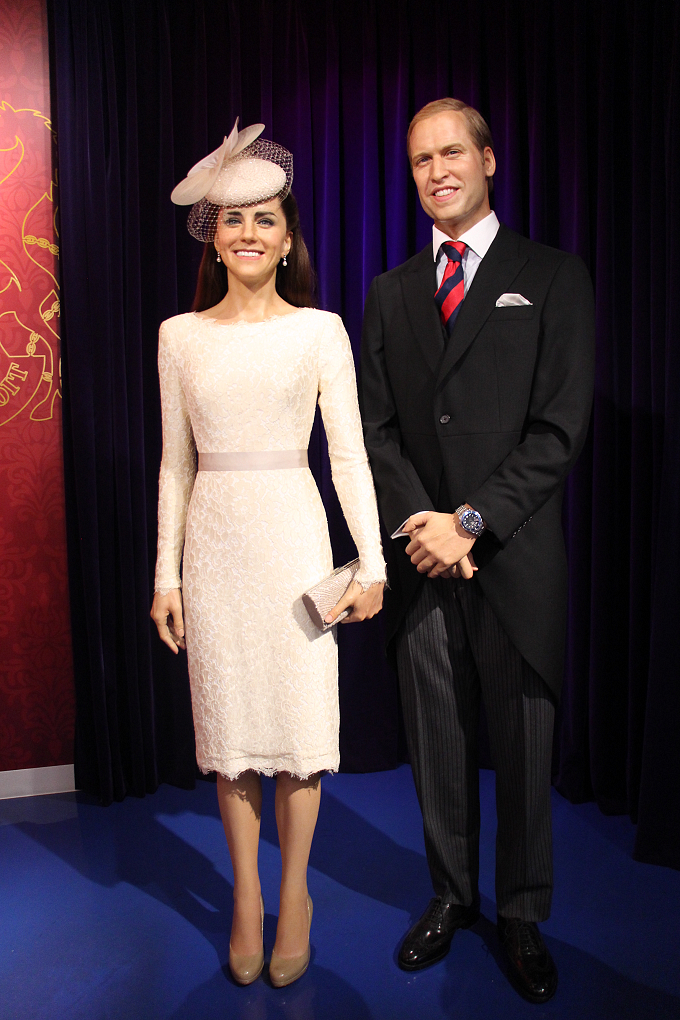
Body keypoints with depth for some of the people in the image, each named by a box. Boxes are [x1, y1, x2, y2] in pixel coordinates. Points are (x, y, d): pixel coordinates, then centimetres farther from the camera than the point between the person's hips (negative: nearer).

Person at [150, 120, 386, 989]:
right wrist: (166, 574, 6)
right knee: (228, 722, 9)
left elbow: (349, 452, -1)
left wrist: (371, 562, -5)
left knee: (299, 718, 5)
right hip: (215, 543, 2)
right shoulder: (180, 335, 6)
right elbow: (176, 462, 7)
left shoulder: (319, 330, 0)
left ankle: (293, 894, 27)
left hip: (293, 536, -2)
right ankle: (245, 897, 28)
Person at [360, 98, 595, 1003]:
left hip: (515, 559, -2)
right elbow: (376, 425, 6)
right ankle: (451, 896, 33)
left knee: (524, 749, 9)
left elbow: (560, 428, -7)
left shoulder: (554, 279, 2)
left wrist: (471, 521, -14)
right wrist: (419, 522, -9)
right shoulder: (391, 292, 13)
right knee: (438, 745, 13)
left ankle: (523, 915, 29)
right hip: (419, 558, 3)